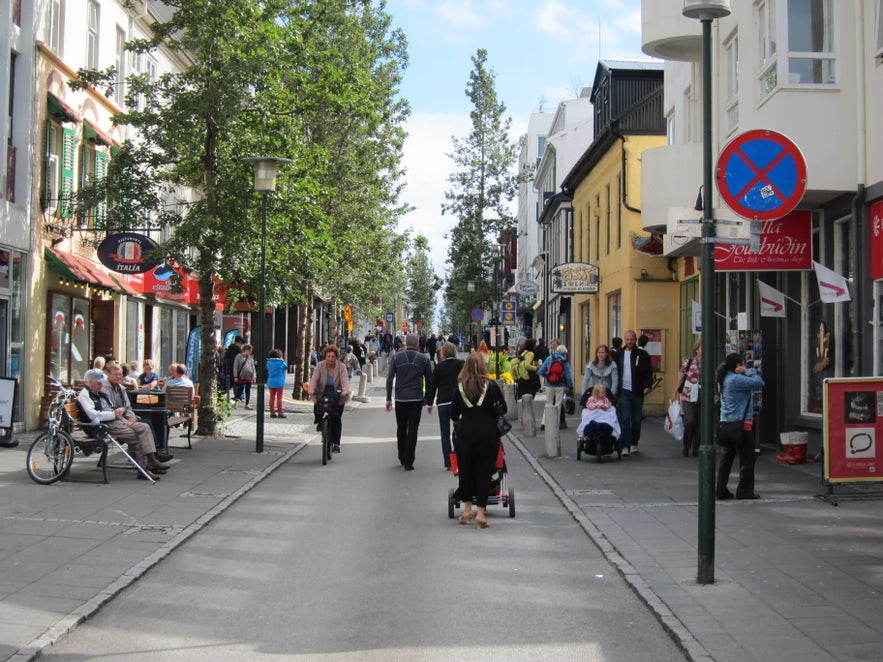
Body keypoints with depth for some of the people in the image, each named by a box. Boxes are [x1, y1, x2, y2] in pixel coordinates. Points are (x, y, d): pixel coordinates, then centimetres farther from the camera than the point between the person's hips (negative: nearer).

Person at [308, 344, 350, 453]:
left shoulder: (341, 367, -7)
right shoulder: (320, 366, -6)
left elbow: (345, 380, -20)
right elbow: (314, 378, -17)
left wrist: (345, 390, -40)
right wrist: (311, 389, -37)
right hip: (321, 395, 1)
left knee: (336, 419, -4)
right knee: (317, 408, -21)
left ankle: (336, 443, 4)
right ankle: (319, 422, 15)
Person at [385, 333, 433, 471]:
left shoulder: (397, 357, 1)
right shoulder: (424, 359, 1)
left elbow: (390, 378, -3)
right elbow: (429, 380, 6)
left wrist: (388, 399, 2)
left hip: (400, 398, 1)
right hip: (416, 399, -1)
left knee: (401, 428, 16)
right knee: (412, 430, 1)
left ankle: (402, 458, 26)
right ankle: (408, 462, -3)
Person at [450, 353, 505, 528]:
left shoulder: (459, 387, 0)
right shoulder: (491, 385, -4)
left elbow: (454, 415, 6)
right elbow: (503, 409, 4)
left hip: (465, 433, 1)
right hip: (487, 433, -1)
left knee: (466, 469, 15)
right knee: (484, 471, 4)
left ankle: (467, 510, 21)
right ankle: (480, 513, 2)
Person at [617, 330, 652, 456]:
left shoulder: (642, 354, 4)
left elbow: (648, 372, 3)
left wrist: (647, 386, -11)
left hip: (637, 392, 1)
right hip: (623, 391, 0)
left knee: (636, 419, 9)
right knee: (624, 419, -8)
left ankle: (633, 443, 23)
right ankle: (624, 446, -9)